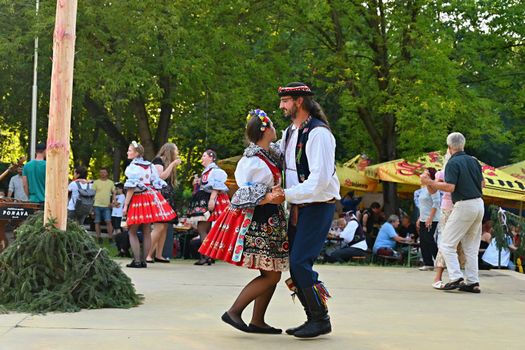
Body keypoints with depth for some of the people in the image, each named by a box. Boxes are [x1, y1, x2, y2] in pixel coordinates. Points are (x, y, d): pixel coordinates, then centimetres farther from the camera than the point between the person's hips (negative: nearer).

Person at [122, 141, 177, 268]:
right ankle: (143, 260, 10)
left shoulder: (133, 167, -10)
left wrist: (125, 205, -13)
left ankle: (137, 261, -6)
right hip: (150, 198, 6)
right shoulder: (150, 166, 9)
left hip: (138, 200, -6)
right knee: (147, 232, 8)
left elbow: (131, 188, -15)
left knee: (132, 232, 1)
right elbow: (157, 184, 10)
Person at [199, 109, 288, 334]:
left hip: (269, 221, 9)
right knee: (271, 275, -9)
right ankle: (234, 312, -5)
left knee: (272, 274, 10)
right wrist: (268, 198, -26)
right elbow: (244, 193, -17)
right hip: (257, 221, -9)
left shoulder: (271, 153, 10)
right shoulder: (253, 160, -15)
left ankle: (257, 321, 14)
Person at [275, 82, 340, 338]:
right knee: (294, 262, 7)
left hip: (318, 205, -9)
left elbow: (320, 178, -24)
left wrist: (286, 194, -24)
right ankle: (312, 318, 17)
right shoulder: (289, 133, 12)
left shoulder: (318, 133, -17)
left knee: (300, 262, -13)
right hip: (297, 206, 9)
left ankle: (321, 320, 0)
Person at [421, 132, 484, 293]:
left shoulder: (453, 163, -10)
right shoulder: (473, 160, 12)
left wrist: (429, 182, -10)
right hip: (479, 204, 8)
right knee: (470, 246, 13)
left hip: (464, 205, -8)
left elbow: (450, 187, -19)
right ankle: (473, 282, 11)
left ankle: (456, 278, -12)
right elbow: (482, 184, 18)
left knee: (447, 244, -2)